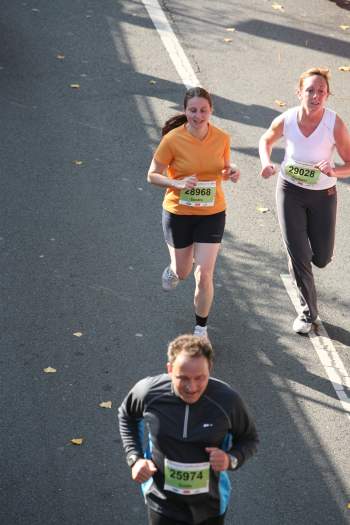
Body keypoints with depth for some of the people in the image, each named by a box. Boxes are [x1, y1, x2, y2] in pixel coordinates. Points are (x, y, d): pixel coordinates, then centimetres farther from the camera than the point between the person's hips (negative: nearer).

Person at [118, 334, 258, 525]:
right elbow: (126, 416, 5)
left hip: (210, 505, 1)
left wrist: (231, 459, -23)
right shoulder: (148, 392, -20)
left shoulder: (227, 400, -22)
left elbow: (249, 439, -3)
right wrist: (134, 457, -6)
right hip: (163, 504, -1)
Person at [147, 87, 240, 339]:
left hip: (212, 214, 1)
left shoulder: (222, 138, -9)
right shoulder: (173, 139, -18)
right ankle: (174, 269, 57)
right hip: (178, 214, -1)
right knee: (183, 272, 17)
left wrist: (232, 172, -13)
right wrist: (177, 183, -27)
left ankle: (201, 328, 18)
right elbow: (153, 175, -9)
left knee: (204, 275, -5)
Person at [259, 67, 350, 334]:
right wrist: (266, 162, -14)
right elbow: (266, 140, 5)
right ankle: (309, 313, 20)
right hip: (290, 191, 0)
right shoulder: (286, 120, -18)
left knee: (321, 259, 8)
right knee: (298, 257, 1)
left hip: (323, 194, 0)